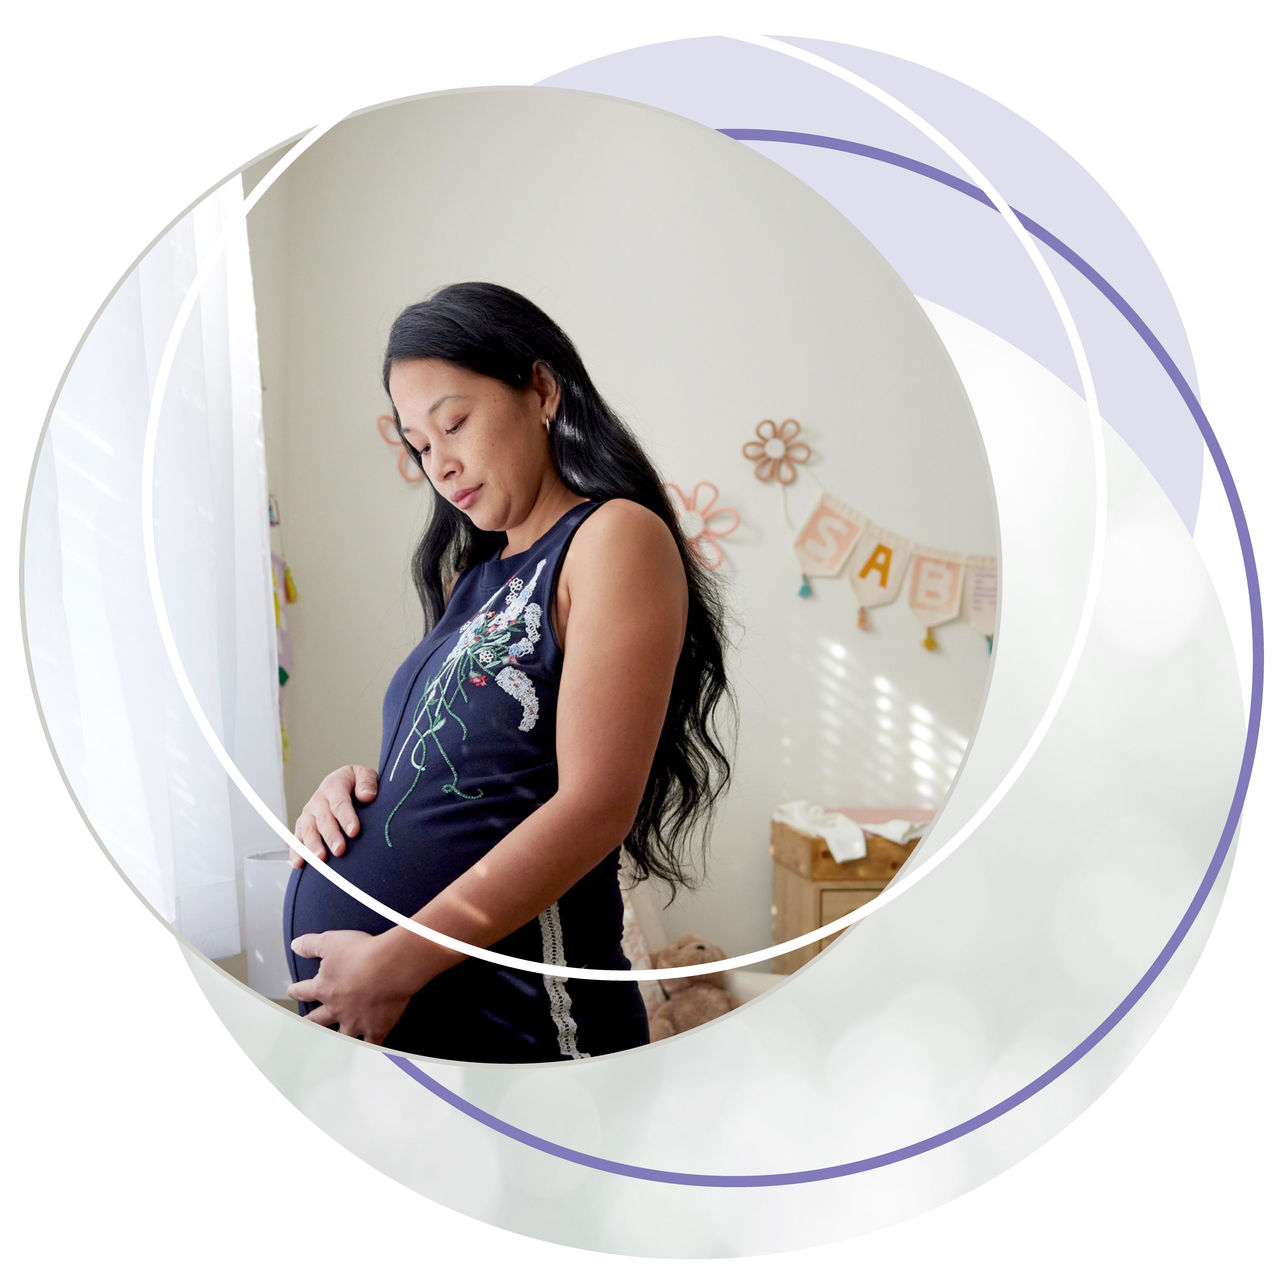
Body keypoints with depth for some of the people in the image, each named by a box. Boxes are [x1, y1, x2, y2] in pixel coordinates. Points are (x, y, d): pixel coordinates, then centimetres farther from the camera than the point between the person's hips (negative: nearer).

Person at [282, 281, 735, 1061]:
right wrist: (358, 788, -2)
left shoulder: (617, 536, -9)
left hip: (509, 1014, -7)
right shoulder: (475, 579, 14)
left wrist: (398, 962, -19)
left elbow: (597, 804, -18)